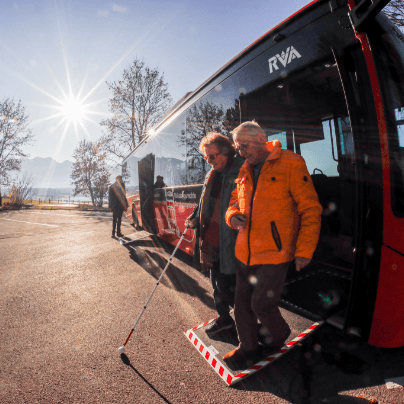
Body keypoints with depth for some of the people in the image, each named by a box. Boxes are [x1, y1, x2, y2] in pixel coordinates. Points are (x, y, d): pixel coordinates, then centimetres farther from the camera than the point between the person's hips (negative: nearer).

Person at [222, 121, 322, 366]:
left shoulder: (291, 163, -9)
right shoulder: (244, 171, 10)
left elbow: (311, 210, -9)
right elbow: (235, 201, 20)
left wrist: (304, 250, -12)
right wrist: (233, 216, -4)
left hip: (274, 253, -6)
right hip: (245, 252, 7)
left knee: (262, 304, 2)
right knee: (242, 304, 13)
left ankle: (278, 337, 36)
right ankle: (249, 347, 37)